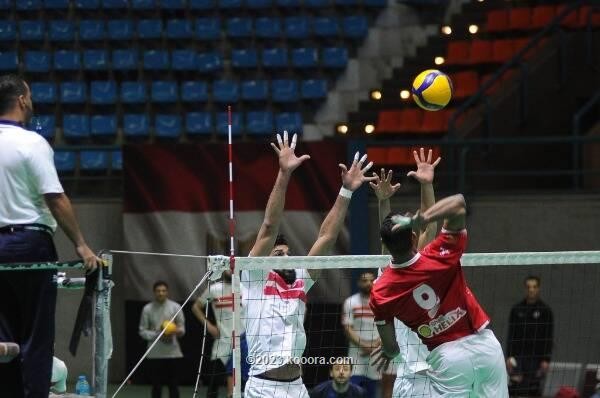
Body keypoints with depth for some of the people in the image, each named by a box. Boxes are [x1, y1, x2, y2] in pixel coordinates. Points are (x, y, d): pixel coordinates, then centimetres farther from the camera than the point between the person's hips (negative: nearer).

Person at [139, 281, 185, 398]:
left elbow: (182, 329, 3)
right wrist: (157, 335, -15)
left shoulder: (175, 307, 1)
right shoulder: (147, 309, 0)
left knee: (173, 384, 3)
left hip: (172, 352, 0)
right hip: (155, 353, 0)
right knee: (156, 385, 5)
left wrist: (176, 331, -21)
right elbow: (142, 331, 1)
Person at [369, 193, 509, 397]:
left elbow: (390, 348, 2)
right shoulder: (440, 256, -13)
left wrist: (390, 351, 27)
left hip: (446, 356, -1)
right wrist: (421, 220, -20)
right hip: (485, 343, 1)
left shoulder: (381, 293, -10)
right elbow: (458, 203, -7)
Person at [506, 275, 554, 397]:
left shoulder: (545, 310, 2)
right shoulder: (517, 309, 7)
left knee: (534, 390, 0)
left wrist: (546, 360, -6)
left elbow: (548, 338, 0)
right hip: (518, 357, 1)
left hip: (536, 357, -1)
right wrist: (509, 356, 1)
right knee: (516, 388, -9)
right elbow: (511, 335, 8)